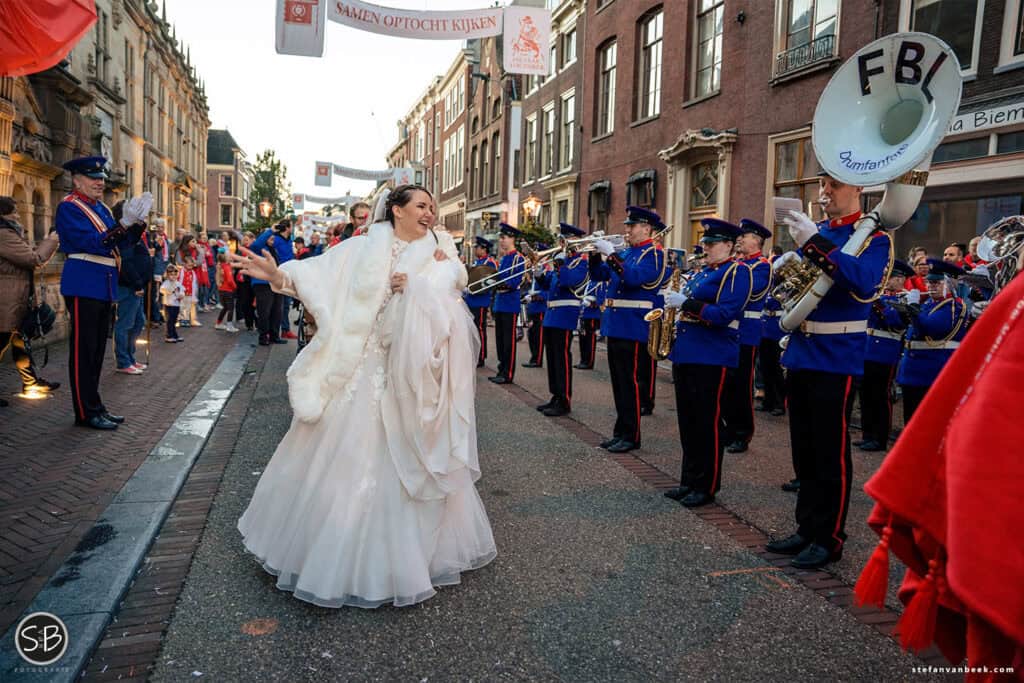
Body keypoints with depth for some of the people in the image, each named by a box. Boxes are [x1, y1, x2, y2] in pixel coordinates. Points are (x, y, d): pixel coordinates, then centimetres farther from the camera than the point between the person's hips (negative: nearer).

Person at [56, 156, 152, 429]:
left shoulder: (102, 208, 15)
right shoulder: (69, 207, -9)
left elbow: (119, 244, 14)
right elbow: (92, 243, -20)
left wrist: (138, 222, -1)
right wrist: (125, 223, -27)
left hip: (104, 286, 8)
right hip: (83, 286, -8)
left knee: (97, 349, 13)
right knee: (83, 350, -2)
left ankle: (95, 406, 22)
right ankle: (87, 412, 5)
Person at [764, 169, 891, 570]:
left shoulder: (873, 237, -6)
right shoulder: (815, 233, 14)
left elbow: (864, 282, -25)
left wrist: (814, 244, -32)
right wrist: (783, 266, -7)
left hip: (837, 359, -6)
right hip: (800, 354, 7)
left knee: (831, 454, 1)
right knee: (804, 452, 13)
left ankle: (829, 539, 13)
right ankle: (807, 529, 24)